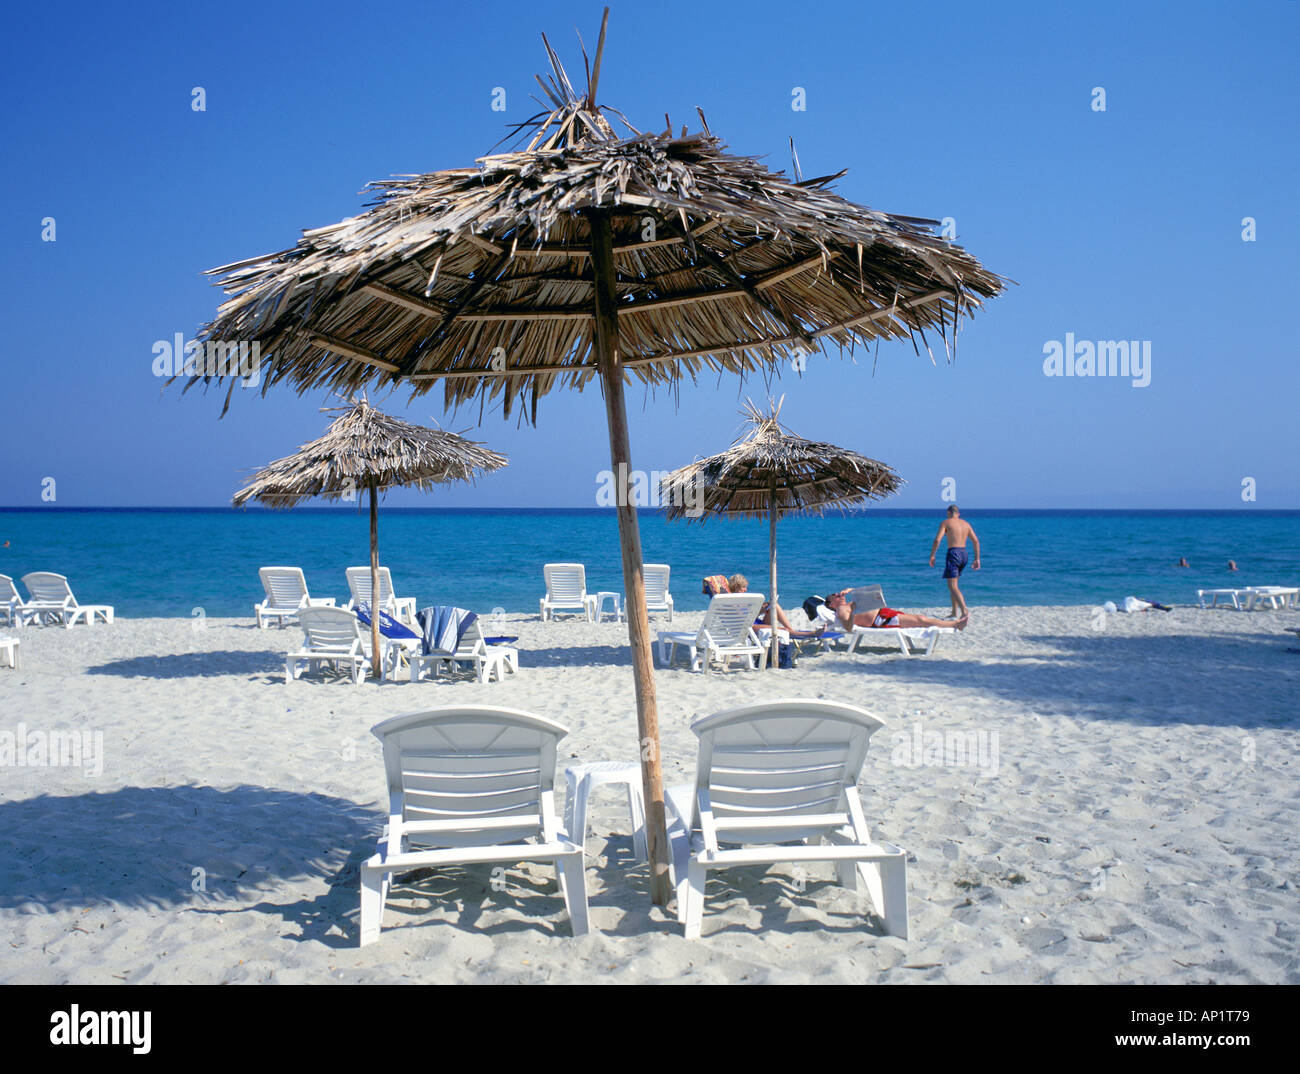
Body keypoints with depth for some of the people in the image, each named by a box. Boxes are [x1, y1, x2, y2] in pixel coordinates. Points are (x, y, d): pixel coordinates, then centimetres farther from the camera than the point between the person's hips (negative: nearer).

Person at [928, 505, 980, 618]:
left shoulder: (945, 522, 1)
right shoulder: (966, 523, 16)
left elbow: (937, 540, -10)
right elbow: (976, 541, 11)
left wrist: (932, 556, -3)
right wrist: (977, 559, 13)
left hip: (953, 553, -6)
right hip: (964, 553, 6)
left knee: (952, 586, -10)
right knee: (953, 584, 19)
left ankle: (964, 611, -27)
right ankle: (955, 613, 17)